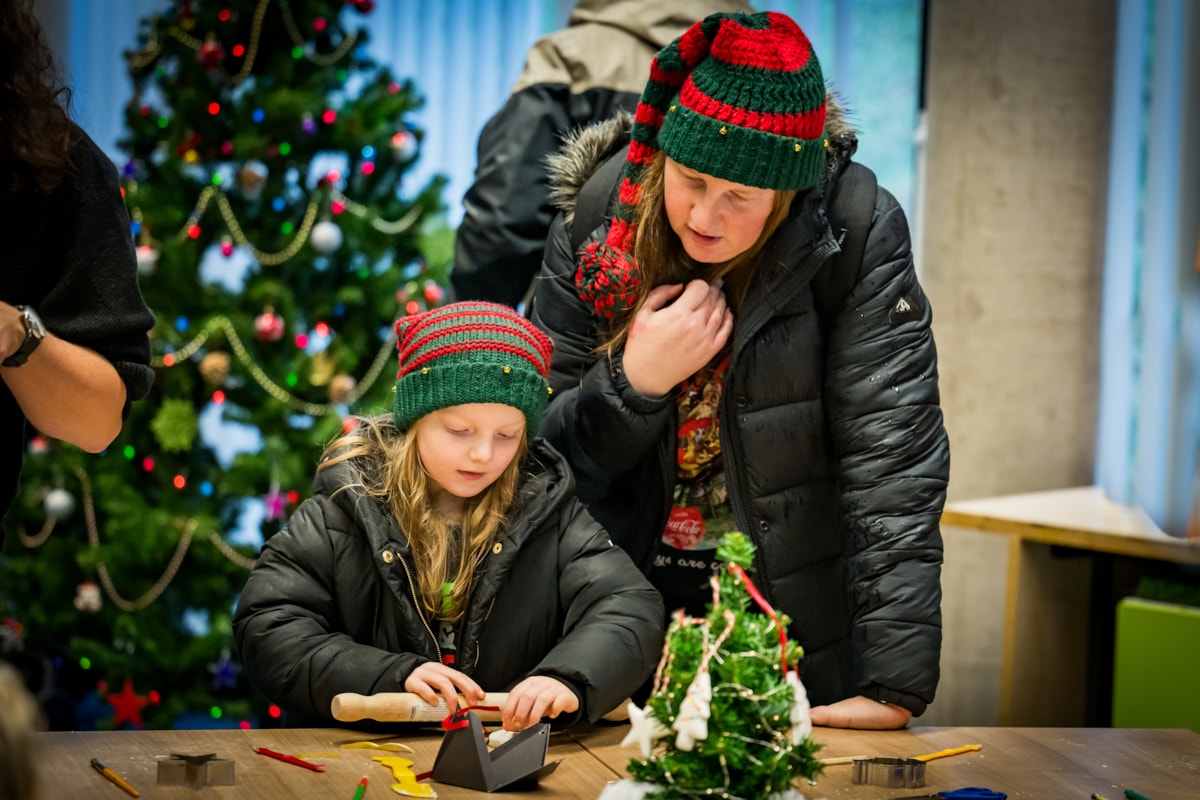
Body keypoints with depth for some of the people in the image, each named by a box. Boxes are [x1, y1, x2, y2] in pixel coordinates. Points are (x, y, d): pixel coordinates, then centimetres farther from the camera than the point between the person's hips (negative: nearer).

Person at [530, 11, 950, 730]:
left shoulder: (858, 238, -18)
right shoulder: (592, 239, -9)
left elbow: (895, 457, -23)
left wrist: (893, 684, -30)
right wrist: (635, 381, -24)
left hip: (797, 623, -2)